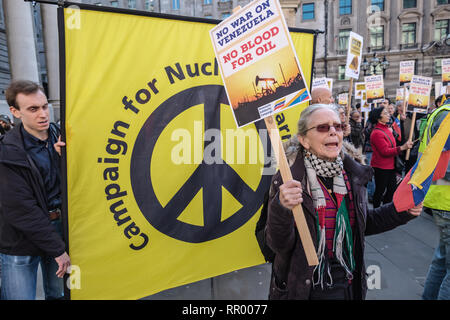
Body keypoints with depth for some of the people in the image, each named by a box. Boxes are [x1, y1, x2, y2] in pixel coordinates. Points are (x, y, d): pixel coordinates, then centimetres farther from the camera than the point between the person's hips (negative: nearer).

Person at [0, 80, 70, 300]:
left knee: (58, 293, 18)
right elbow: (22, 212, -18)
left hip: (59, 227, 5)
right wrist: (58, 249, -15)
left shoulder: (59, 136, -1)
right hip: (21, 243, -4)